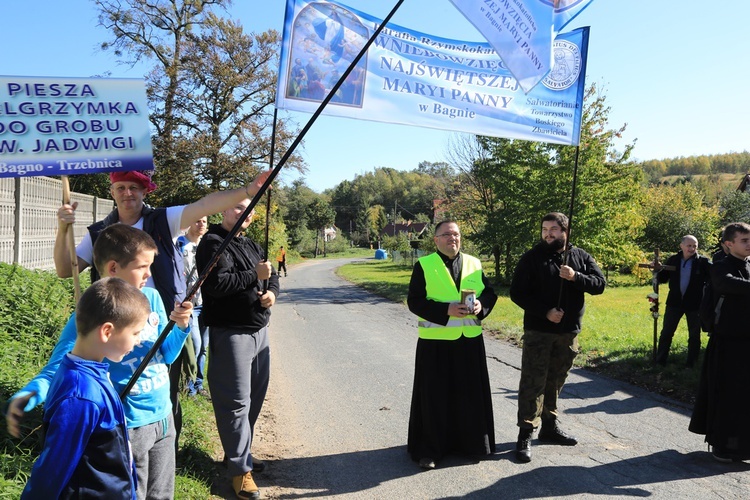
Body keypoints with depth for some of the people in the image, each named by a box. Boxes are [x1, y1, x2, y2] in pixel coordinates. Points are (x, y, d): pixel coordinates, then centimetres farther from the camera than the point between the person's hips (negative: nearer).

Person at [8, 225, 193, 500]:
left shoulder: (152, 297, -2)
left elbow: (165, 356, 3)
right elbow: (57, 368, -15)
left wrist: (180, 327, -15)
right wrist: (27, 395, -35)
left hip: (164, 417, 6)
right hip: (127, 427, -6)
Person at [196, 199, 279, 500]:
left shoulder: (251, 245, 17)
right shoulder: (213, 243, -9)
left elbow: (272, 275, 18)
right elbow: (216, 284, -23)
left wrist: (272, 292, -4)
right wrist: (254, 275, -15)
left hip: (259, 330, 9)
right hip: (231, 333, -8)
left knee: (255, 397, 15)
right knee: (236, 402, -3)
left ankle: (239, 453, 31)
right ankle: (240, 469, 7)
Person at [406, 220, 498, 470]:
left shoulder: (474, 263, 9)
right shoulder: (423, 265, -3)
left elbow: (490, 293, 12)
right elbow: (414, 300, -9)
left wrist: (481, 305, -11)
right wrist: (446, 310, -21)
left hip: (470, 339, 4)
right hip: (436, 341, -4)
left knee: (470, 394, 11)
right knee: (435, 396, 3)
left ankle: (470, 442, 29)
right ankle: (430, 449, 16)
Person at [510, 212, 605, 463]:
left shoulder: (581, 257, 6)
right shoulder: (532, 257, -4)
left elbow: (599, 283, -2)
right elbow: (517, 292, -7)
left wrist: (575, 277, -20)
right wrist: (545, 312, -16)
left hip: (568, 332, 4)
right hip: (538, 331, -3)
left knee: (555, 381, 15)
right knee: (532, 382, -5)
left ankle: (549, 426, 28)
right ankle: (526, 433, 0)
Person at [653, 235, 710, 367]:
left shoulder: (703, 262, -9)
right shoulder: (673, 260, -1)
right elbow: (663, 279, 2)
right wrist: (659, 270, -17)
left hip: (695, 303, -2)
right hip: (675, 302, 2)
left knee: (694, 335, 10)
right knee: (666, 333, 6)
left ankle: (691, 363, 23)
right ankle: (660, 361, 16)